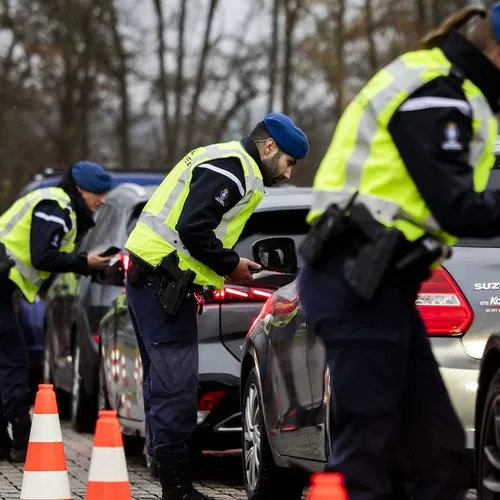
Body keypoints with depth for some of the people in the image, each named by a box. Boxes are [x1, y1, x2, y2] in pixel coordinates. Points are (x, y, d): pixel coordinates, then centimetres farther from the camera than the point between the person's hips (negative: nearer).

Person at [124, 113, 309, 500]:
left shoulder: (224, 161, 22)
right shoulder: (233, 169, -12)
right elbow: (192, 229, -22)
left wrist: (230, 264, 12)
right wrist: (231, 265, -9)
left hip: (148, 276, 11)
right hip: (163, 282, -11)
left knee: (164, 381, 13)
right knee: (176, 384, -10)